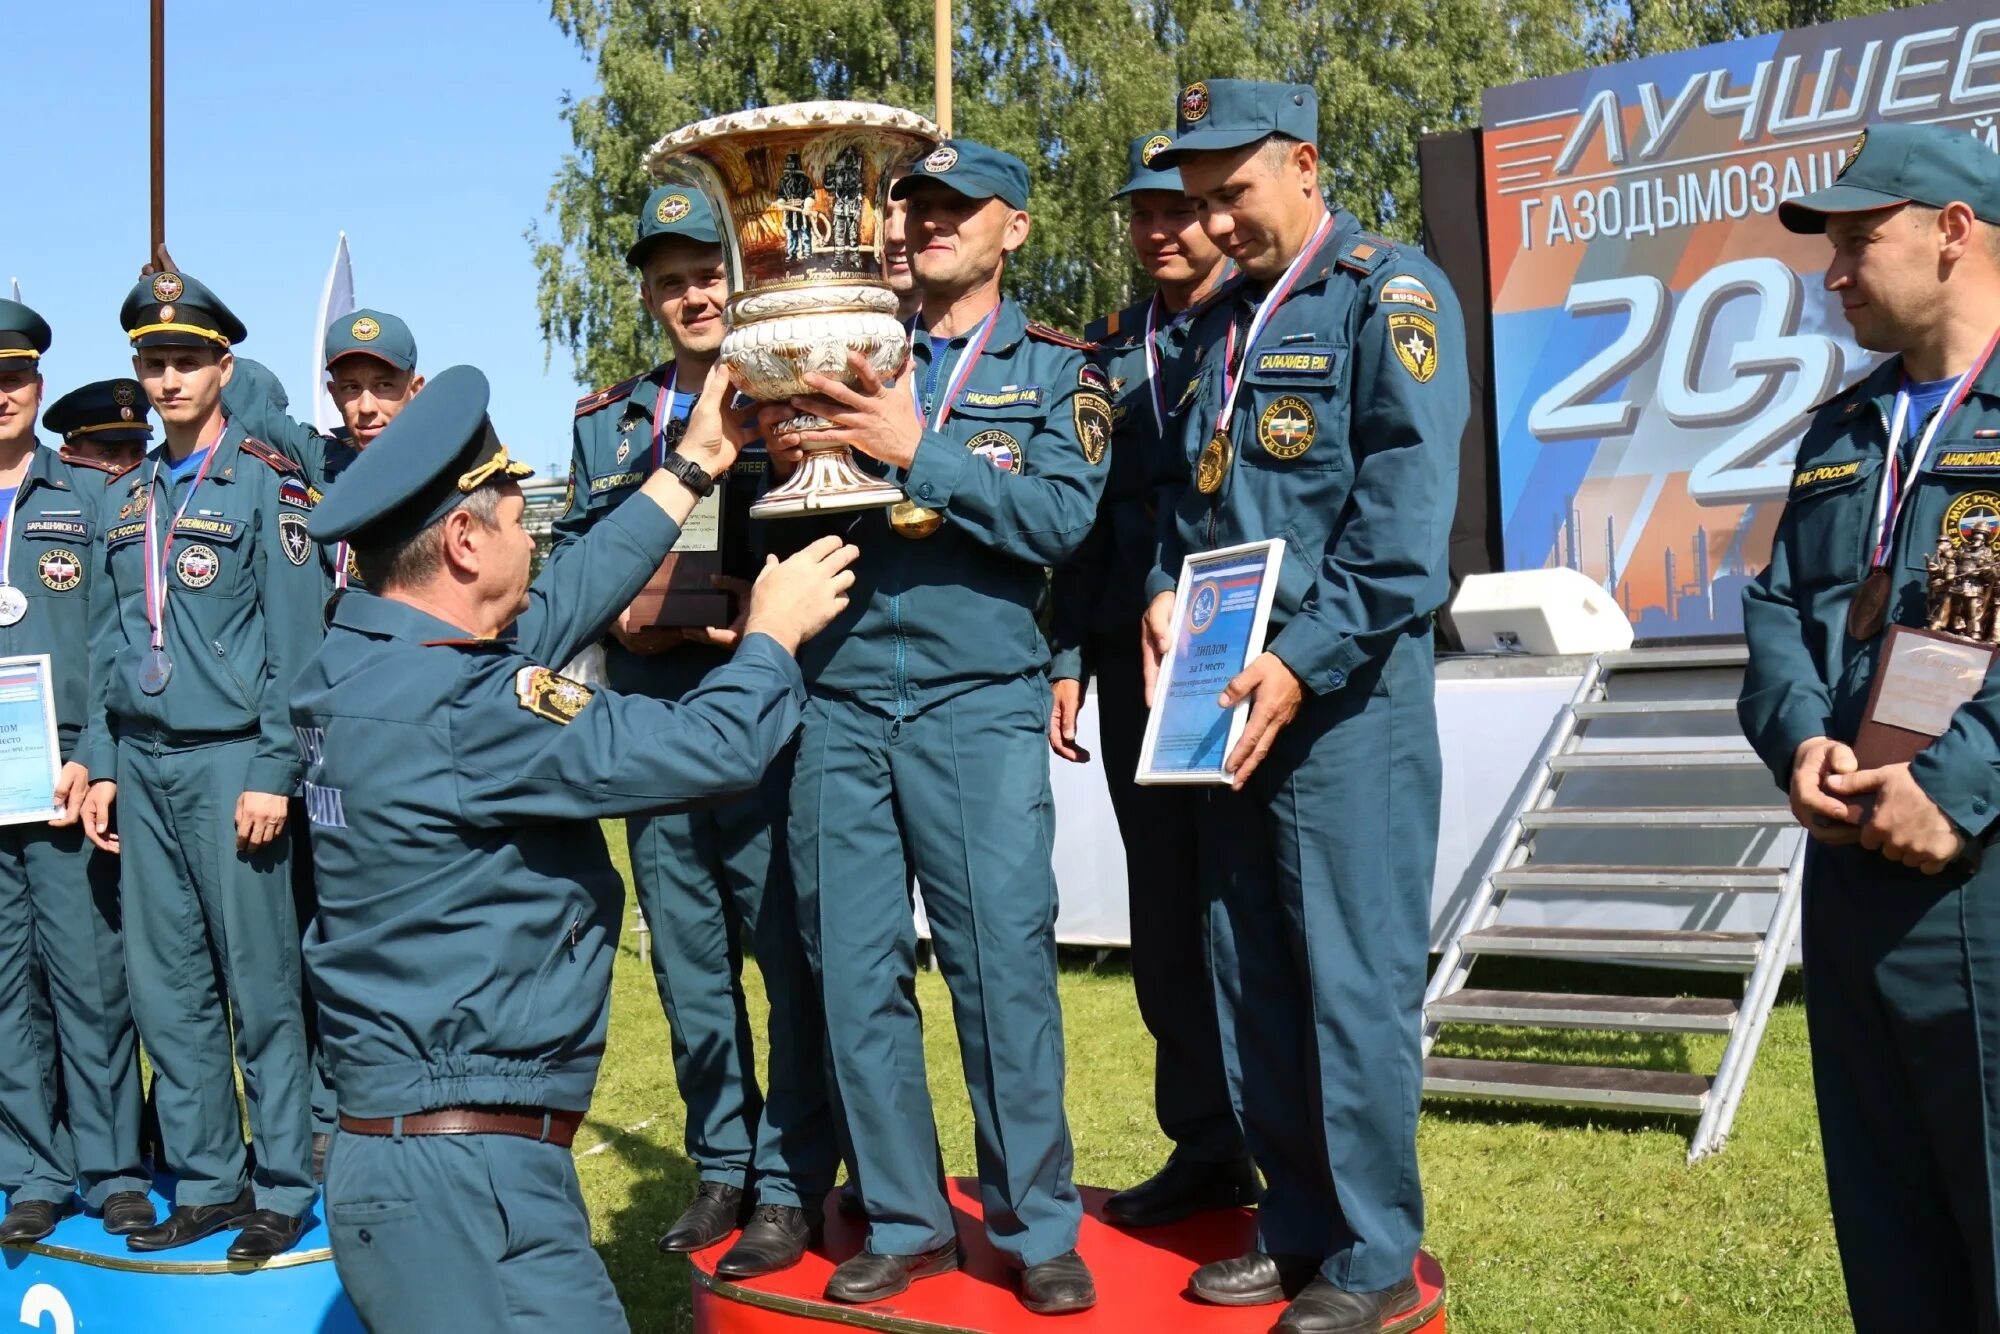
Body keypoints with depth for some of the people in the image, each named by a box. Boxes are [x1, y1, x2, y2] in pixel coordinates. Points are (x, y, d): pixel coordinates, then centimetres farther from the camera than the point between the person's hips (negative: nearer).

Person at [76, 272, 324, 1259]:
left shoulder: (264, 480, -3)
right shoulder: (128, 499, 15)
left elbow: (294, 640, -8)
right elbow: (107, 645, 16)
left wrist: (272, 774, -13)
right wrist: (101, 766, 9)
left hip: (228, 760, -6)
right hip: (141, 764, 6)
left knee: (260, 986, -1)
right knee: (166, 991, 7)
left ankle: (282, 1189, 8)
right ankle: (205, 1185, 17)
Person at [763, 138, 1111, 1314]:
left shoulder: (1055, 370, 7)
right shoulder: (854, 357, 16)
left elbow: (1062, 519, -9)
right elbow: (775, 531, 11)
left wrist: (918, 450, -18)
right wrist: (781, 460, -12)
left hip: (979, 703, -3)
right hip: (838, 701, 4)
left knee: (1005, 963, -4)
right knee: (857, 974, 5)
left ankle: (1039, 1229, 9)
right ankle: (905, 1222, 17)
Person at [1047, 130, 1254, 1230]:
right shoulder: (1109, 348, 15)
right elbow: (1086, 516, 16)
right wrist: (1070, 658, 10)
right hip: (1134, 669, 5)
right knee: (1167, 920, 9)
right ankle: (1206, 1149, 21)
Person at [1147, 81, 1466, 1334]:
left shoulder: (1390, 296, -5)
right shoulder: (1223, 321, 18)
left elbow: (1407, 511, -15)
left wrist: (1304, 660, -20)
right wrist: (1166, 593, 2)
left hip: (1343, 697, -7)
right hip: (1228, 700, 8)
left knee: (1355, 983, -2)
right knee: (1252, 980, 11)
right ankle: (1297, 1223, 24)